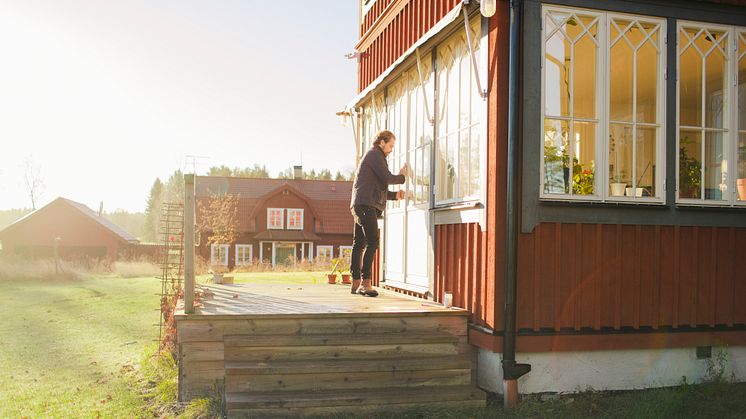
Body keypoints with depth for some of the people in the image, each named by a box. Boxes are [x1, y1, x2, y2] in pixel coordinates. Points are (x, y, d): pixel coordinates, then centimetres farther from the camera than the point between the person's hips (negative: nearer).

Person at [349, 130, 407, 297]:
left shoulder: (371, 156, 30)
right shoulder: (375, 155, -2)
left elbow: (376, 189, 31)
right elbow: (387, 178, -11)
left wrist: (394, 195, 18)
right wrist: (402, 177, 8)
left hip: (361, 205, 11)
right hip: (366, 205, -11)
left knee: (359, 244, 7)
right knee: (372, 242, -16)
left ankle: (356, 283, 7)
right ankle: (365, 282, -21)